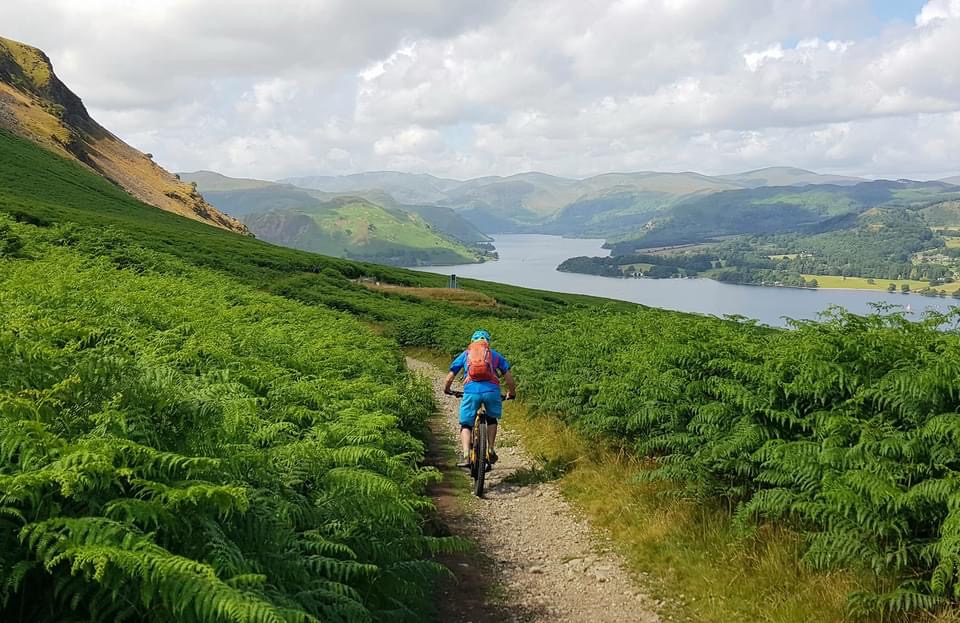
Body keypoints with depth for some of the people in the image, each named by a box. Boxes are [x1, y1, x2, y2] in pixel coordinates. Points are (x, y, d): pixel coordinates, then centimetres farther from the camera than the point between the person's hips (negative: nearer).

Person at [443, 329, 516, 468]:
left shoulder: (465, 354, 24)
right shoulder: (495, 355, 24)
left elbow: (449, 379, 22)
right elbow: (509, 378, 18)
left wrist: (446, 390, 42)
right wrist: (511, 393, 35)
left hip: (471, 391, 0)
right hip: (492, 390, 0)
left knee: (466, 425, 13)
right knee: (492, 419, 27)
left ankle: (466, 456, -5)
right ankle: (491, 451, 20)